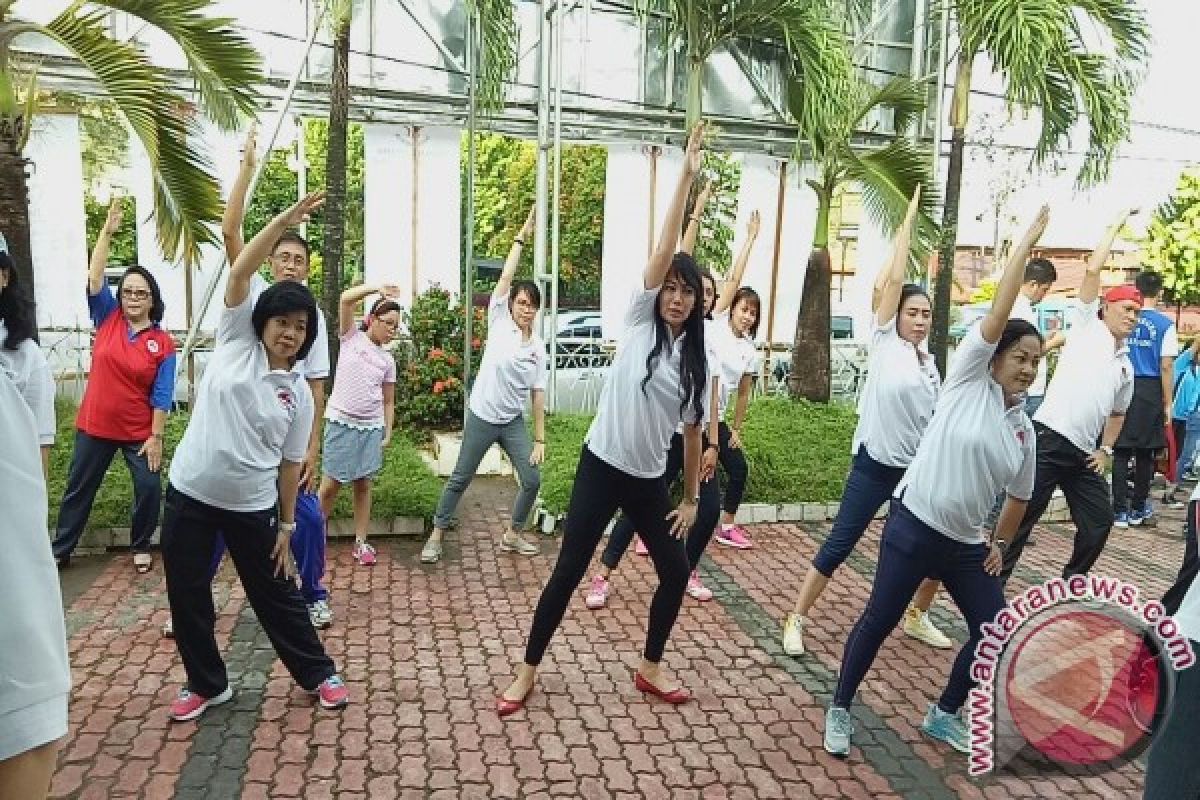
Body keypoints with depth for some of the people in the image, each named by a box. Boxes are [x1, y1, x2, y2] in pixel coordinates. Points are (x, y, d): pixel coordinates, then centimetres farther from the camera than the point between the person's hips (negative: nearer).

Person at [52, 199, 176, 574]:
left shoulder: (163, 343, -7)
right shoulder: (107, 318, 0)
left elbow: (162, 395, -8)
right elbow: (95, 278, -12)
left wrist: (156, 437, -11)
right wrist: (107, 231, -17)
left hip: (139, 432, -2)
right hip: (95, 425, 2)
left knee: (149, 489, -2)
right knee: (79, 488, 13)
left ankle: (141, 547, 20)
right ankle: (60, 550, 28)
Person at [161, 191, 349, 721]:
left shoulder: (299, 392, 0)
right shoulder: (235, 340, -2)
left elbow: (291, 461, 4)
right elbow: (239, 274, -14)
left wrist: (287, 524, 4)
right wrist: (284, 221, -21)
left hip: (253, 506, 0)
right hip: (190, 494, 1)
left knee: (276, 594, 9)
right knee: (186, 594, 11)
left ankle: (317, 674, 27)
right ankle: (207, 684, 31)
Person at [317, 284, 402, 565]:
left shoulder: (388, 360, 9)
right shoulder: (351, 338, 1)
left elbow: (388, 401, 12)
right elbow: (346, 299, -14)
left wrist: (388, 433, 4)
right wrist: (379, 288, -19)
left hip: (371, 427, 3)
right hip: (341, 423, -3)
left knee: (363, 484, 8)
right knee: (332, 484, 2)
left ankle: (361, 542, 16)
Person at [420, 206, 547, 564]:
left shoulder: (538, 346, 1)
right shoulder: (498, 322, -6)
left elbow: (538, 393, 3)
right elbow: (506, 277, -14)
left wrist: (540, 438, 0)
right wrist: (521, 238, -14)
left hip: (514, 422, 3)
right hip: (482, 416, -3)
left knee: (532, 480, 2)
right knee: (460, 478, 5)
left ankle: (511, 535, 23)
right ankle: (436, 536, 21)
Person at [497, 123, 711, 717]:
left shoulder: (695, 360, 4)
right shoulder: (639, 321, -5)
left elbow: (692, 433, 9)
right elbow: (663, 250, -15)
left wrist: (690, 497, 9)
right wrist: (686, 176, -19)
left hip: (649, 480, 5)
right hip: (602, 466, -4)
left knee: (676, 572, 8)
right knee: (568, 571, 0)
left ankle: (650, 669, 30)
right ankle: (527, 673, 18)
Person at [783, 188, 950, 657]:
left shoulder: (931, 365, 12)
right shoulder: (884, 341, -4)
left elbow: (936, 418, 19)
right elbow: (893, 278, -9)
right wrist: (908, 220, -4)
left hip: (918, 467, 6)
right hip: (874, 463, -6)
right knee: (839, 544, -6)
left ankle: (917, 617, 32)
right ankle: (797, 620, 5)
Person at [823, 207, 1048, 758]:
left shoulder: (1024, 429, 10)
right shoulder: (968, 380, -5)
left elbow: (1019, 495, 22)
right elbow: (997, 315, -15)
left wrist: (999, 545, 20)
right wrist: (1025, 243, -13)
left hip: (965, 544, 7)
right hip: (914, 526, -6)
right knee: (878, 622, 0)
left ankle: (943, 715, 31)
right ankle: (839, 709, 19)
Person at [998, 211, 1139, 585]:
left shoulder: (1126, 366, 23)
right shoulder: (1087, 326, 6)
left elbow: (1117, 412, 33)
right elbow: (1092, 270, -2)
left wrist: (1106, 450, 18)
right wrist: (1116, 225, 7)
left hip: (1083, 455, 7)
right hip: (1049, 440, -7)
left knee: (1100, 521, 10)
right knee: (1022, 517, -6)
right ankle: (992, 584, 2)